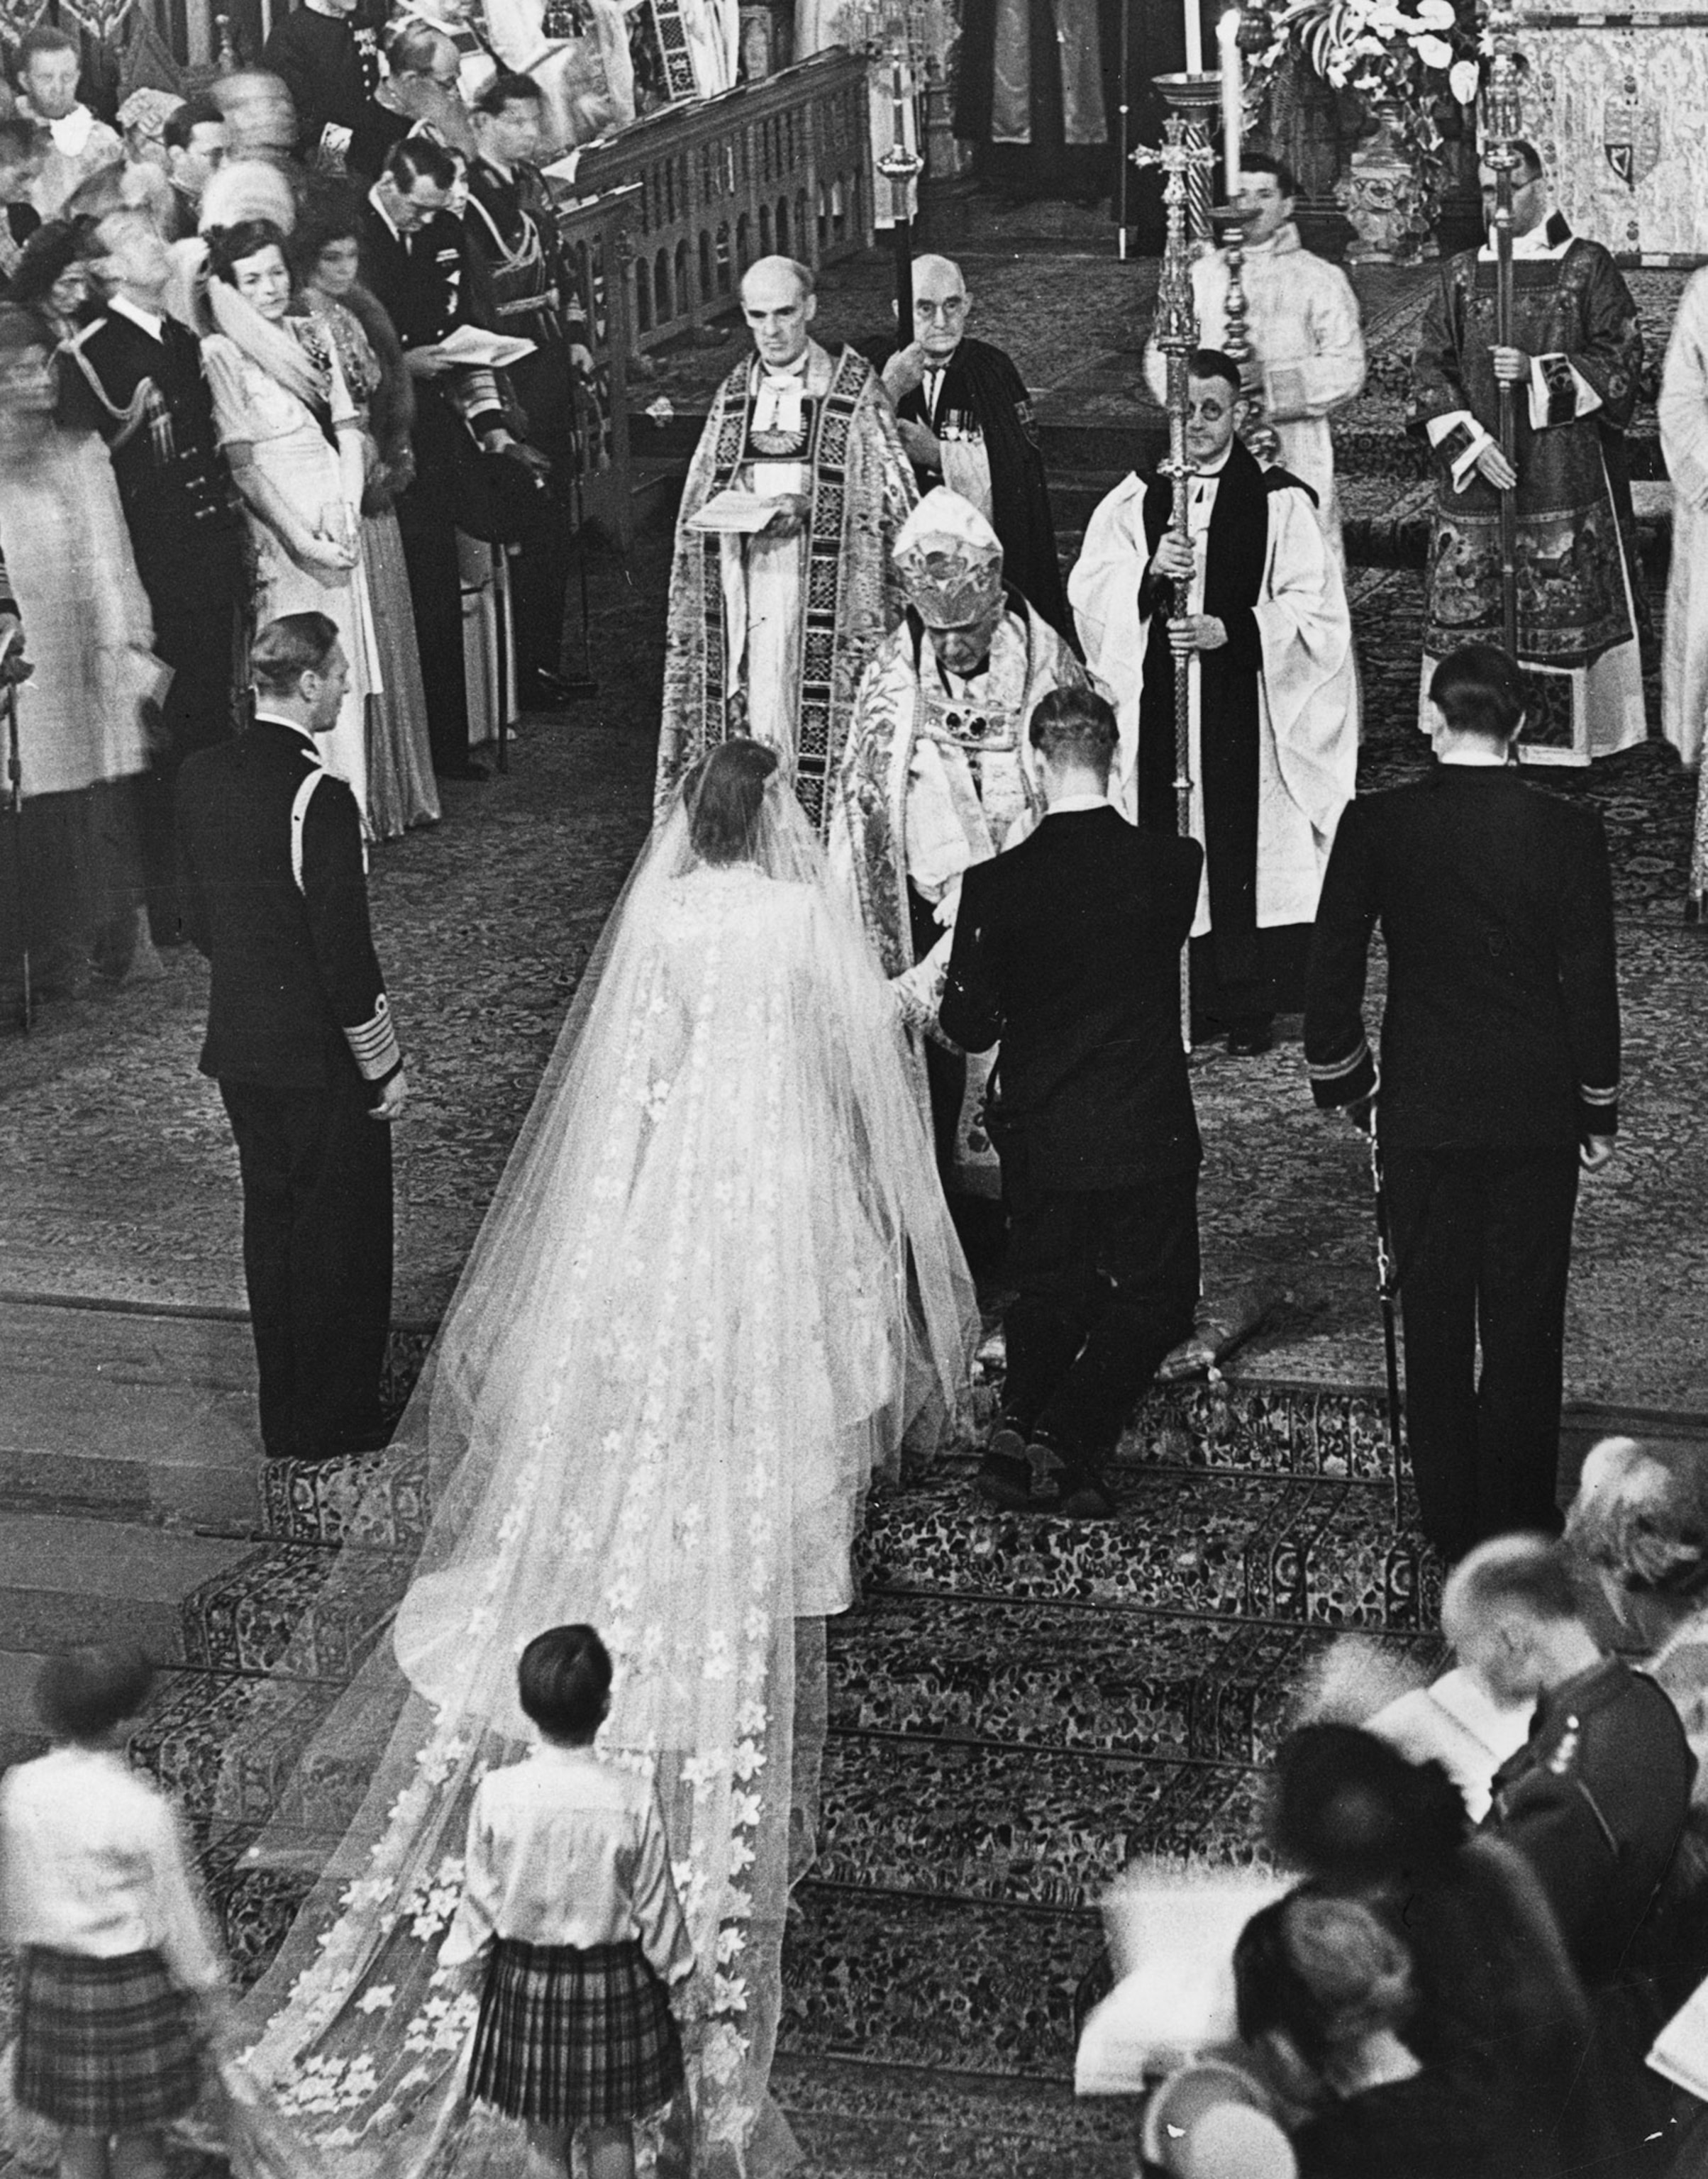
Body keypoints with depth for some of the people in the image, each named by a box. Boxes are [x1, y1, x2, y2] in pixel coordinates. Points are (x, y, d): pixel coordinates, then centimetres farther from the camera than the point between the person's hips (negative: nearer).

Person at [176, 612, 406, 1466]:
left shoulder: (200, 778, 0)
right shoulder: (318, 798, -23)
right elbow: (345, 954, -20)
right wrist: (385, 1065, -10)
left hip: (238, 1047, 7)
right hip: (319, 1057, -7)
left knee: (272, 1226, 18)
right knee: (343, 1234, 9)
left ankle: (284, 1414, 29)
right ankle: (330, 1419, 19)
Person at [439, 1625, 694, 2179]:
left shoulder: (497, 1795, -18)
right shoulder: (635, 1800, -20)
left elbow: (481, 1897, -7)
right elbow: (654, 1904, -9)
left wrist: (460, 1954, 11)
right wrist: (673, 1966, 9)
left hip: (525, 1976, 1)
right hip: (612, 1980, -1)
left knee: (545, 2121, 17)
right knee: (611, 2126, 14)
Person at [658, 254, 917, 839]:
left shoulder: (854, 388, 0)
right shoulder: (734, 394, 13)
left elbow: (887, 498, -3)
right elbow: (699, 500, 17)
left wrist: (805, 506, -17)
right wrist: (732, 506, -6)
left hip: (820, 588, -4)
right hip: (744, 585, 4)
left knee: (817, 719, -7)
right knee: (748, 717, -1)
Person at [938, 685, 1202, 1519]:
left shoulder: (995, 885, -12)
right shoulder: (1173, 866, -10)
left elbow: (969, 1027, -5)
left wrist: (941, 1003, 17)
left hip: (1039, 1138, 1)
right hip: (1149, 1135, -1)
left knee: (1047, 1294, 20)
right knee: (1153, 1295, 12)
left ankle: (1019, 1431, 5)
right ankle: (1061, 1443, -1)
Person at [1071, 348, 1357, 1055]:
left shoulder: (1278, 503, 0)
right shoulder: (1135, 502, 8)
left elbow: (1312, 609, -4)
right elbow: (1088, 595, 1)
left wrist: (1229, 631, -16)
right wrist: (1150, 575, -18)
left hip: (1246, 705, -2)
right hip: (1158, 700, 2)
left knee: (1245, 849, -1)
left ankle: (1250, 1006, 8)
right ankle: (1182, 999, 9)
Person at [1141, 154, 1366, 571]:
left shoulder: (1320, 279, 8)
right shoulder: (1201, 275, 17)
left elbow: (1347, 369, -1)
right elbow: (1160, 356, 12)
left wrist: (1271, 380, -15)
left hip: (1296, 459, -2)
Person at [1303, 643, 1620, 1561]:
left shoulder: (1377, 824, -7)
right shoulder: (1570, 832, -9)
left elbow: (1333, 964, -2)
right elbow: (1591, 980, -5)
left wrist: (1338, 1080, 12)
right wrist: (1598, 1110, 6)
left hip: (1424, 1113, 0)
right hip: (1537, 1114, 0)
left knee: (1435, 1322, 11)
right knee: (1526, 1326, 8)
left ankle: (1449, 1521, 18)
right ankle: (1520, 1524, 13)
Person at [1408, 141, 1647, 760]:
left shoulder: (1588, 267, 2)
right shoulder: (1459, 274, 10)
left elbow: (1623, 359, -1)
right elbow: (1429, 369, 6)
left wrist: (1537, 374, -13)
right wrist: (1470, 440, -9)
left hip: (1566, 473, -3)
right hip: (1474, 476, 3)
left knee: (1567, 609, -4)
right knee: (1468, 607, 0)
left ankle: (1572, 726, 6)